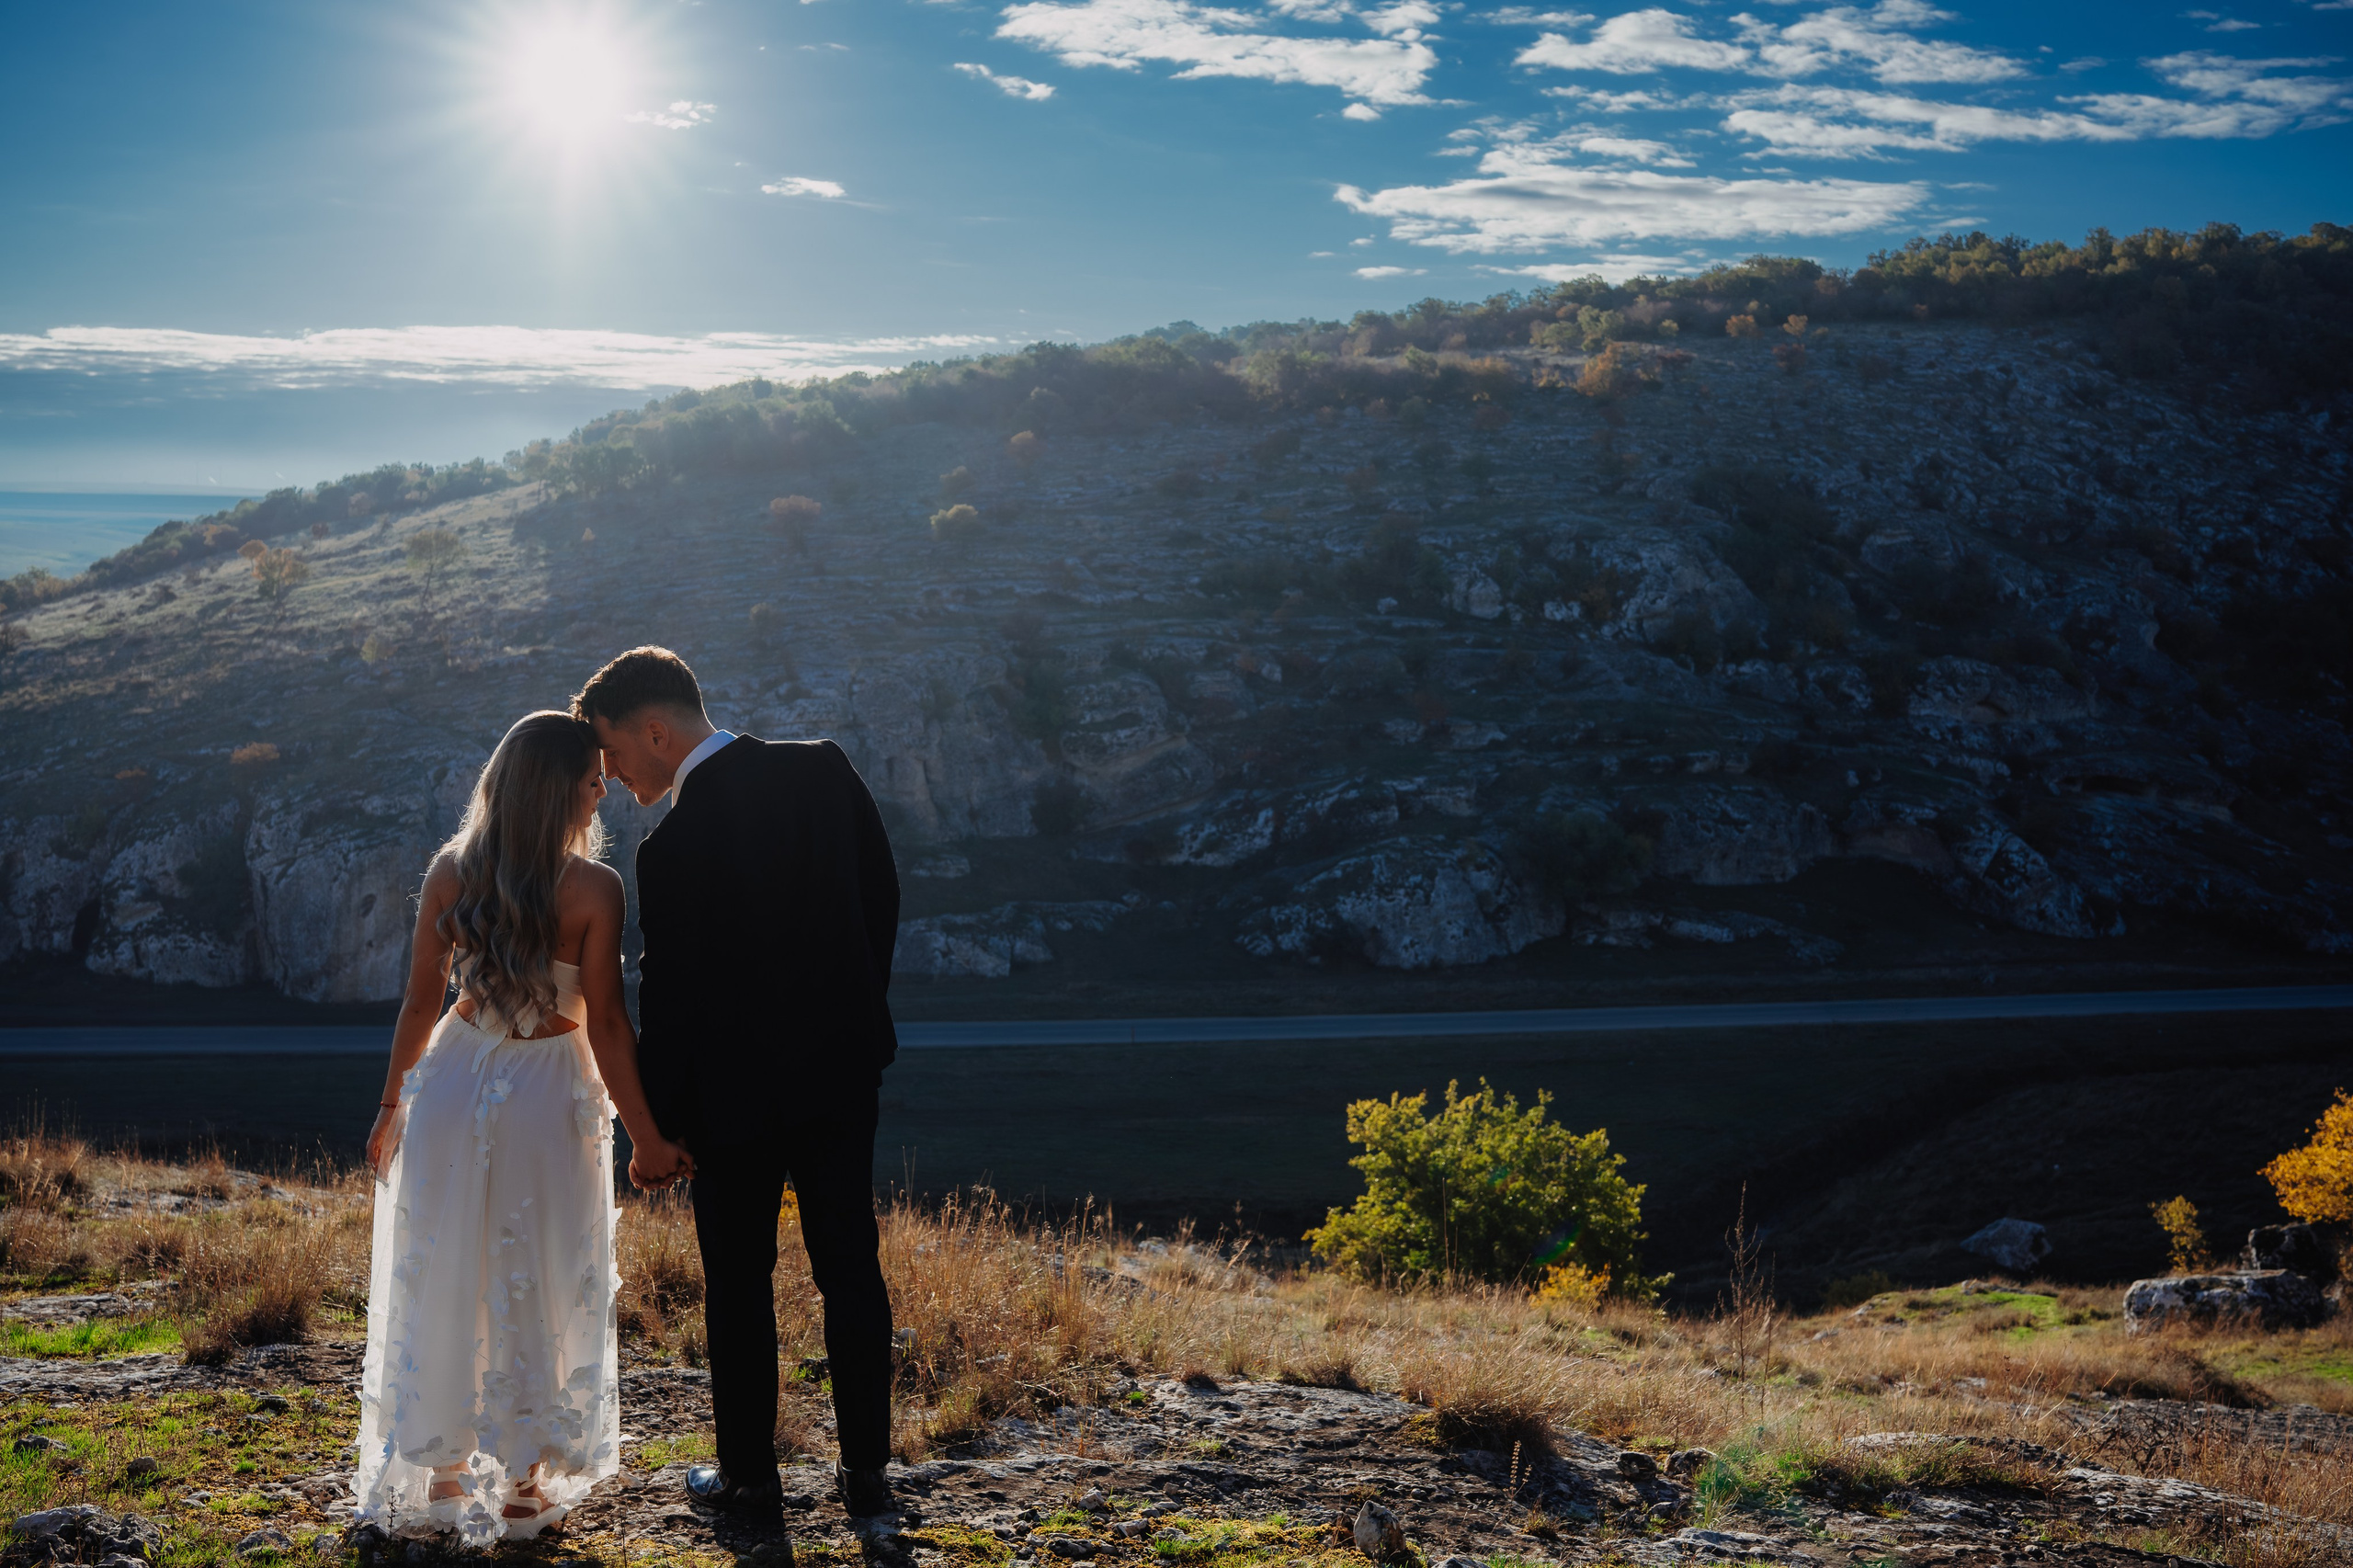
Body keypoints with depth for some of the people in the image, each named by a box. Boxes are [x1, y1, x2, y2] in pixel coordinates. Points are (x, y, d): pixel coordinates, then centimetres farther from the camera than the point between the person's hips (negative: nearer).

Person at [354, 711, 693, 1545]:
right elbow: (605, 1025, -15)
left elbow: (421, 1001, 0)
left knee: (442, 1283, 15)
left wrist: (392, 1104, 12)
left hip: (451, 1082, 3)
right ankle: (523, 1486, 20)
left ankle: (444, 1475, 25)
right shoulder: (593, 889, -16)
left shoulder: (451, 872, -5)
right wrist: (646, 1139, -7)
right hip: (547, 1098, -3)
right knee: (537, 1290, 12)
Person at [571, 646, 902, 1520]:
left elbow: (668, 999, -14)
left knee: (739, 1284, 11)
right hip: (843, 1064, 5)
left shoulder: (672, 849, -22)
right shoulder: (824, 768, -6)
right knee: (851, 1270, 12)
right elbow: (882, 894, 4)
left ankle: (748, 1472, 22)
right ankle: (866, 1471, 19)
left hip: (740, 1093, -5)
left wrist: (663, 1124, -1)